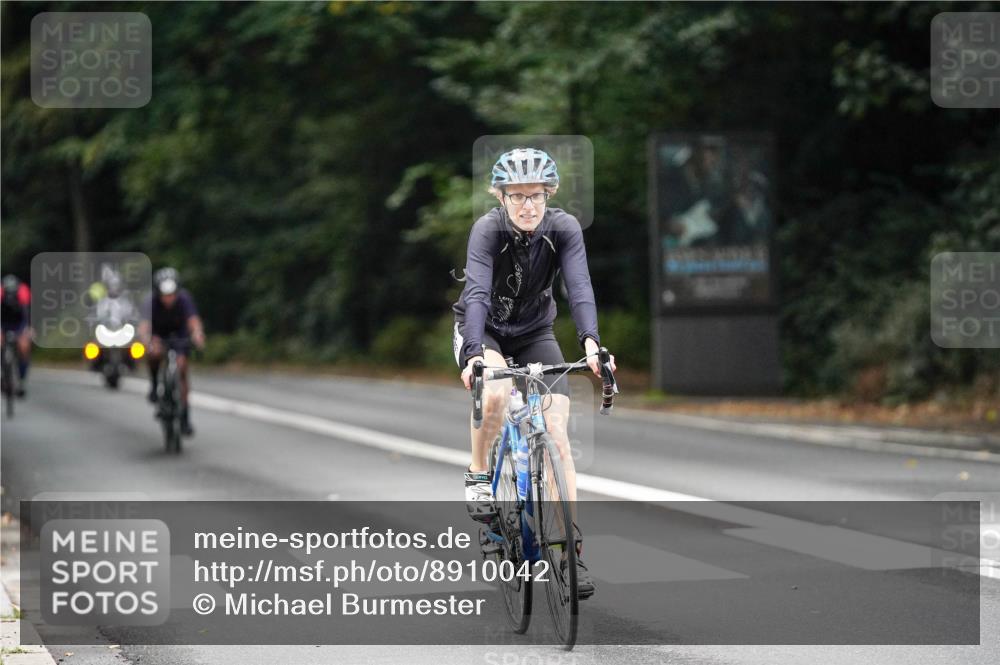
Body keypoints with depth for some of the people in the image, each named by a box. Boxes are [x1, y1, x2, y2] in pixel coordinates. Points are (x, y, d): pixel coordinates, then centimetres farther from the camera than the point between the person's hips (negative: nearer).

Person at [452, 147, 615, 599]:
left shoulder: (564, 228, -20)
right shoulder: (488, 229, -27)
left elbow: (580, 287, -32)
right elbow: (477, 293, -38)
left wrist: (591, 342, -50)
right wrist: (476, 355, -54)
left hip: (535, 334, 2)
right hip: (482, 331, -2)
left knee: (557, 434, -12)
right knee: (495, 393, -35)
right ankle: (478, 475, -8)